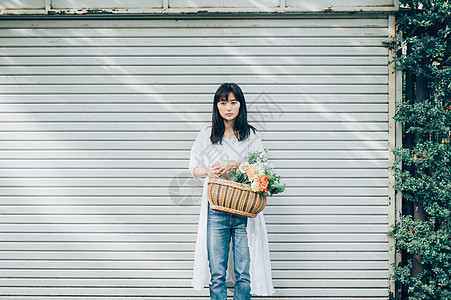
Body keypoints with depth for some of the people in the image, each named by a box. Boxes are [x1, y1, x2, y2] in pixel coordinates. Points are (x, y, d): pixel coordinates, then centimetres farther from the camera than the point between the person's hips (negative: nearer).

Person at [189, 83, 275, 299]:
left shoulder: (252, 135, 8)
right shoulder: (207, 135, 10)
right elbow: (194, 167, 15)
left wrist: (234, 165, -14)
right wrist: (209, 171, -8)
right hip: (216, 210, 1)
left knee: (244, 274, -4)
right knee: (217, 274, -1)